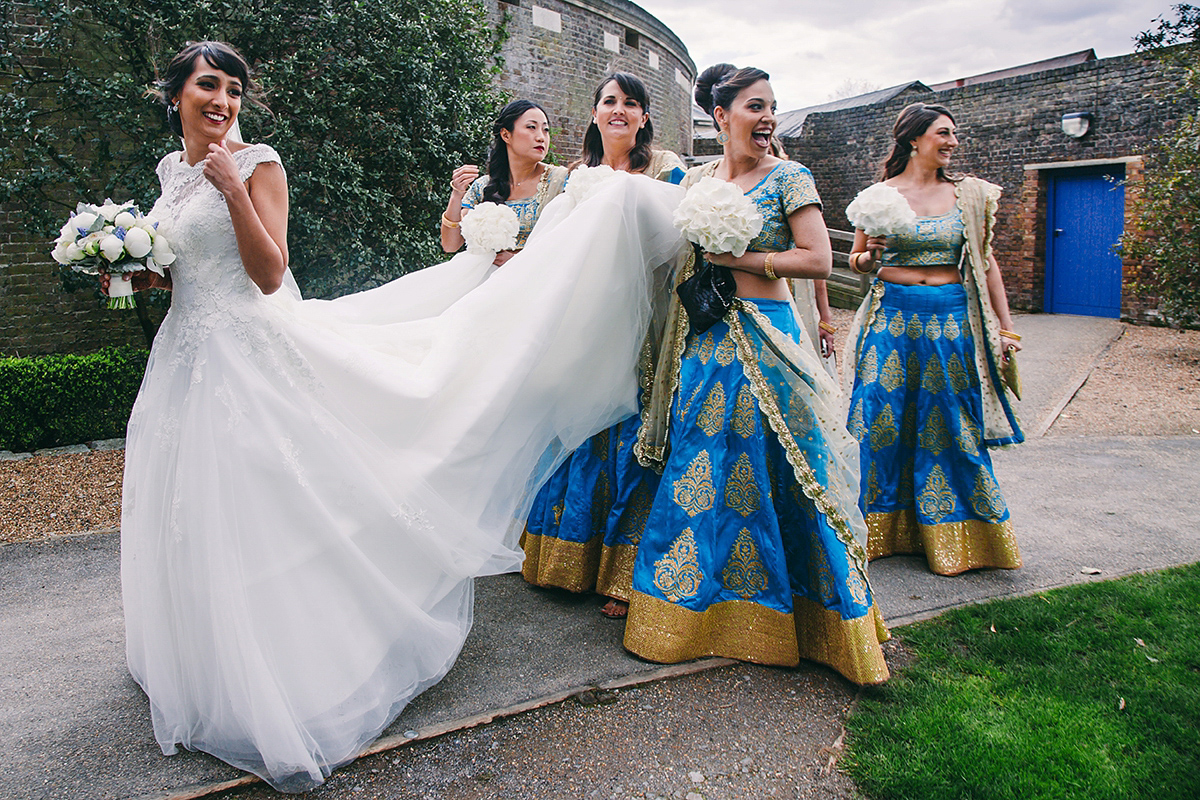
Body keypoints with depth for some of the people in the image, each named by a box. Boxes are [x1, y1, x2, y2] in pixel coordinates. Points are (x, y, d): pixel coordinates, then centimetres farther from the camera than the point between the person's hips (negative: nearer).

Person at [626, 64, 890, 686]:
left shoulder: (788, 178, -2)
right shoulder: (695, 178, 11)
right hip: (703, 340, 5)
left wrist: (736, 259, -14)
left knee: (766, 475, -2)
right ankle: (694, 606, 26)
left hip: (764, 341, -5)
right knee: (697, 474, 10)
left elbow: (819, 260, -11)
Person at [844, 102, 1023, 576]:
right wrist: (870, 256, -14)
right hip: (893, 318, -1)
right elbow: (856, 261, 10)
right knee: (883, 423, 2)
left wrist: (1005, 326, 7)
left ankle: (950, 536, 20)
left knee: (951, 427, 5)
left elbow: (986, 262, 10)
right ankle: (880, 527, 19)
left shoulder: (969, 194, 7)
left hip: (952, 320, 1)